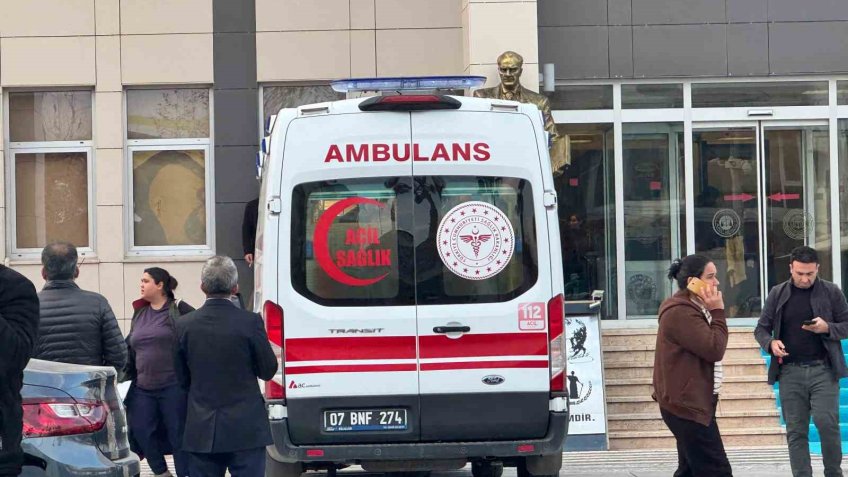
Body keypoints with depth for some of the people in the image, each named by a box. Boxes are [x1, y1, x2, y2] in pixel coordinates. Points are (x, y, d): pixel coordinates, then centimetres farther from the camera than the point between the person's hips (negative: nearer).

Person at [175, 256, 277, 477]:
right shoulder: (250, 322, -11)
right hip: (246, 428, -2)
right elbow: (268, 371, -2)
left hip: (202, 429, 2)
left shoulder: (184, 326, -2)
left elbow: (182, 378, 5)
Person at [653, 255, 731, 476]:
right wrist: (718, 313, -14)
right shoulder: (681, 312, -19)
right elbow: (714, 349, -21)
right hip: (687, 404, -11)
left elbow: (708, 348, 15)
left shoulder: (692, 308, 16)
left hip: (692, 403, 11)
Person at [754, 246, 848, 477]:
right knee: (796, 431, 2)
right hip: (790, 371, 2)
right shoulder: (777, 294, 7)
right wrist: (771, 343, -11)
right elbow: (761, 328, 11)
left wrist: (827, 328, -16)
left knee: (826, 422, -12)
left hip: (823, 369, -2)